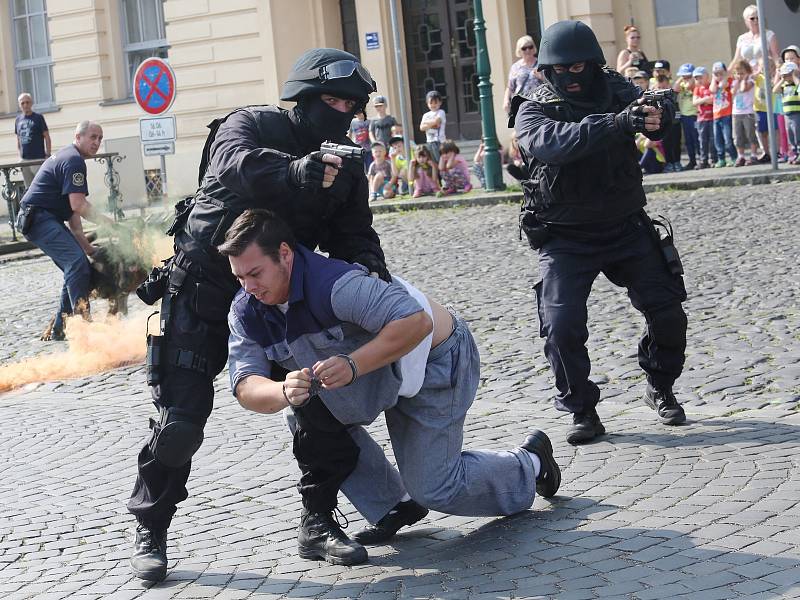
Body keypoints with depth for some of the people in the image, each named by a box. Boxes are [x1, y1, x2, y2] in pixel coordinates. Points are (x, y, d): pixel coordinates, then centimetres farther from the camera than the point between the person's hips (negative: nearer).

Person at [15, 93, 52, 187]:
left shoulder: (38, 118, -3)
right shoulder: (18, 120, 11)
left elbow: (47, 138, -3)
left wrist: (48, 155, -9)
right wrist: (20, 155, 12)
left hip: (38, 158, -5)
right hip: (24, 160, 5)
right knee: (28, 188, 10)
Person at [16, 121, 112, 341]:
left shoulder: (67, 156, 20)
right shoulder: (74, 160, -13)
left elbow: (71, 206, 18)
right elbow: (78, 205, -21)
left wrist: (84, 243, 12)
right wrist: (106, 222, -8)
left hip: (44, 218, 11)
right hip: (39, 217, -11)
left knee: (76, 267, 12)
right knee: (77, 262, -22)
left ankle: (59, 329, 15)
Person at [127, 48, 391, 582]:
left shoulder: (345, 164, 2)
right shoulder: (251, 126, -15)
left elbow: (353, 233, -1)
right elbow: (239, 164, -37)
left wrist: (372, 269, -24)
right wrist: (298, 171, -56)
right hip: (203, 292, -5)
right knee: (181, 422, -8)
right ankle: (151, 533, 12)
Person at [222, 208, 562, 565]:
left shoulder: (335, 283, -37)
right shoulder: (246, 312, -14)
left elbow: (416, 322, -41)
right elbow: (246, 387, -22)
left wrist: (352, 366, -49)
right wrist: (284, 391, -44)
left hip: (433, 358, -8)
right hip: (378, 368, 8)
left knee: (433, 488, -5)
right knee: (309, 415, -12)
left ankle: (530, 463, 23)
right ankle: (391, 507, 4)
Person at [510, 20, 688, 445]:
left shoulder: (613, 89, 1)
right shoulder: (533, 110, -9)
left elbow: (661, 107, -15)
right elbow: (553, 144, -31)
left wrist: (655, 114, -41)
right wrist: (618, 123, -43)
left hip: (626, 227, 3)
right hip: (565, 239, -3)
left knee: (668, 311, 1)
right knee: (561, 326, -15)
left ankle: (660, 389, 25)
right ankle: (582, 412, 3)